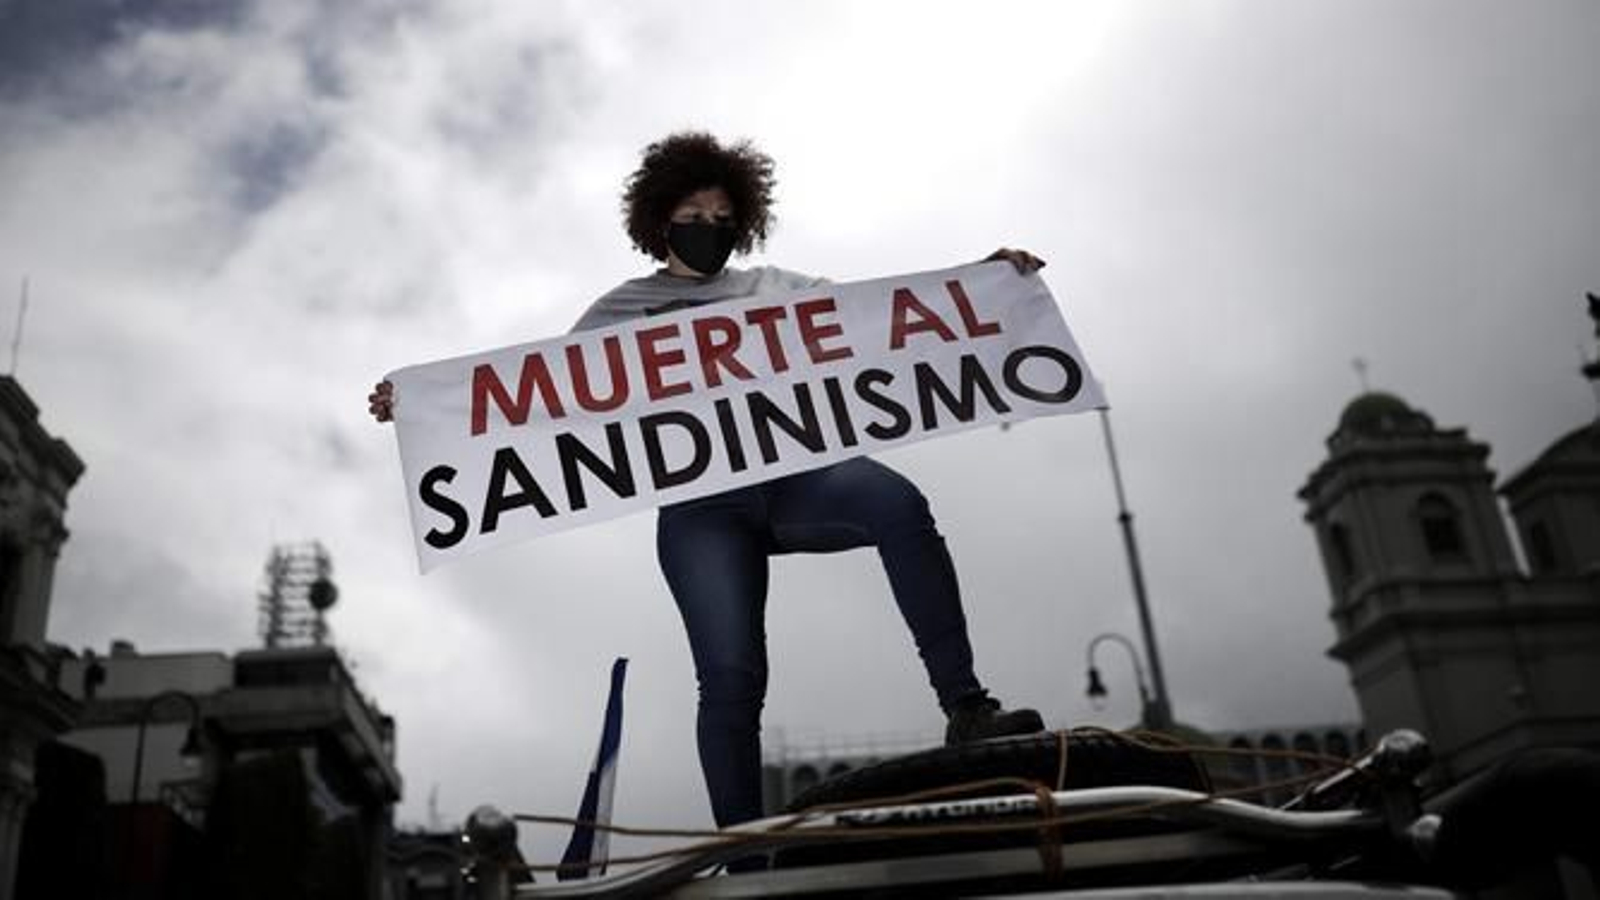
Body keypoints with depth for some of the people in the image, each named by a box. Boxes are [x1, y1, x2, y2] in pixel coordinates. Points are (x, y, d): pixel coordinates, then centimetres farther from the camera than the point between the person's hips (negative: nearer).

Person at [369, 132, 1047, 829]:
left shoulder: (771, 287, 26)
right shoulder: (623, 309, 21)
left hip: (794, 474, 1)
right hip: (699, 503, -1)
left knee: (897, 504, -30)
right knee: (732, 675, -13)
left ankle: (965, 708, -29)